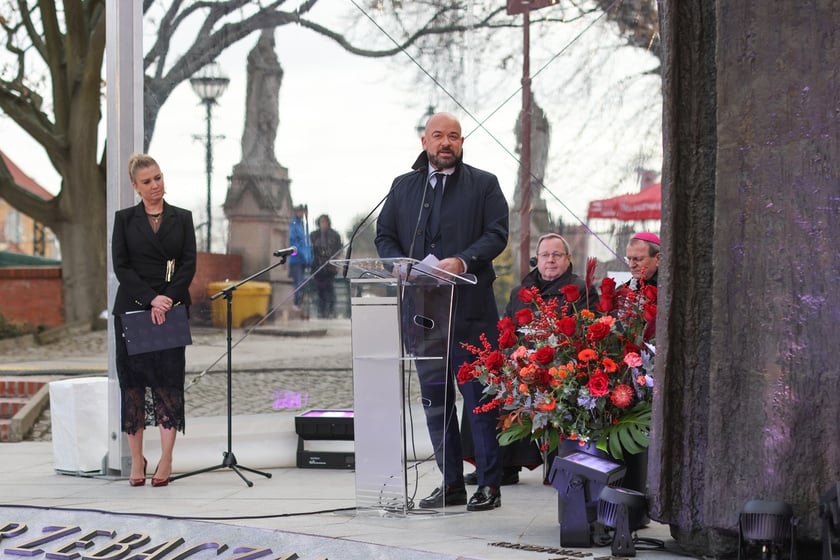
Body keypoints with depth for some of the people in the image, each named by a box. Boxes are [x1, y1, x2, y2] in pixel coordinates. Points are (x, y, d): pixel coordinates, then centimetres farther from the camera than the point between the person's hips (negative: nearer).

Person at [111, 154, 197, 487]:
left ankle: (166, 461, -5)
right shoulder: (124, 219, 6)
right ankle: (136, 460, 5)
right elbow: (120, 266, -2)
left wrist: (168, 298, -13)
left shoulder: (182, 219, 9)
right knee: (133, 380, -1)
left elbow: (189, 264, 2)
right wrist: (151, 299, -13)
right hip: (133, 307, 0)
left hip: (173, 307, 0)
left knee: (169, 379, -6)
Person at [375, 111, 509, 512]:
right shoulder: (403, 187, 17)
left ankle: (489, 484, 0)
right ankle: (451, 483, 14)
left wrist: (463, 261, -19)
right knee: (434, 397, 7)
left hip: (470, 309, -4)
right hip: (422, 308, 4)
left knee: (479, 396, -5)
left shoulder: (484, 185, 7)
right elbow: (384, 236, 14)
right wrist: (403, 266, -6)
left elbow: (496, 234, -2)